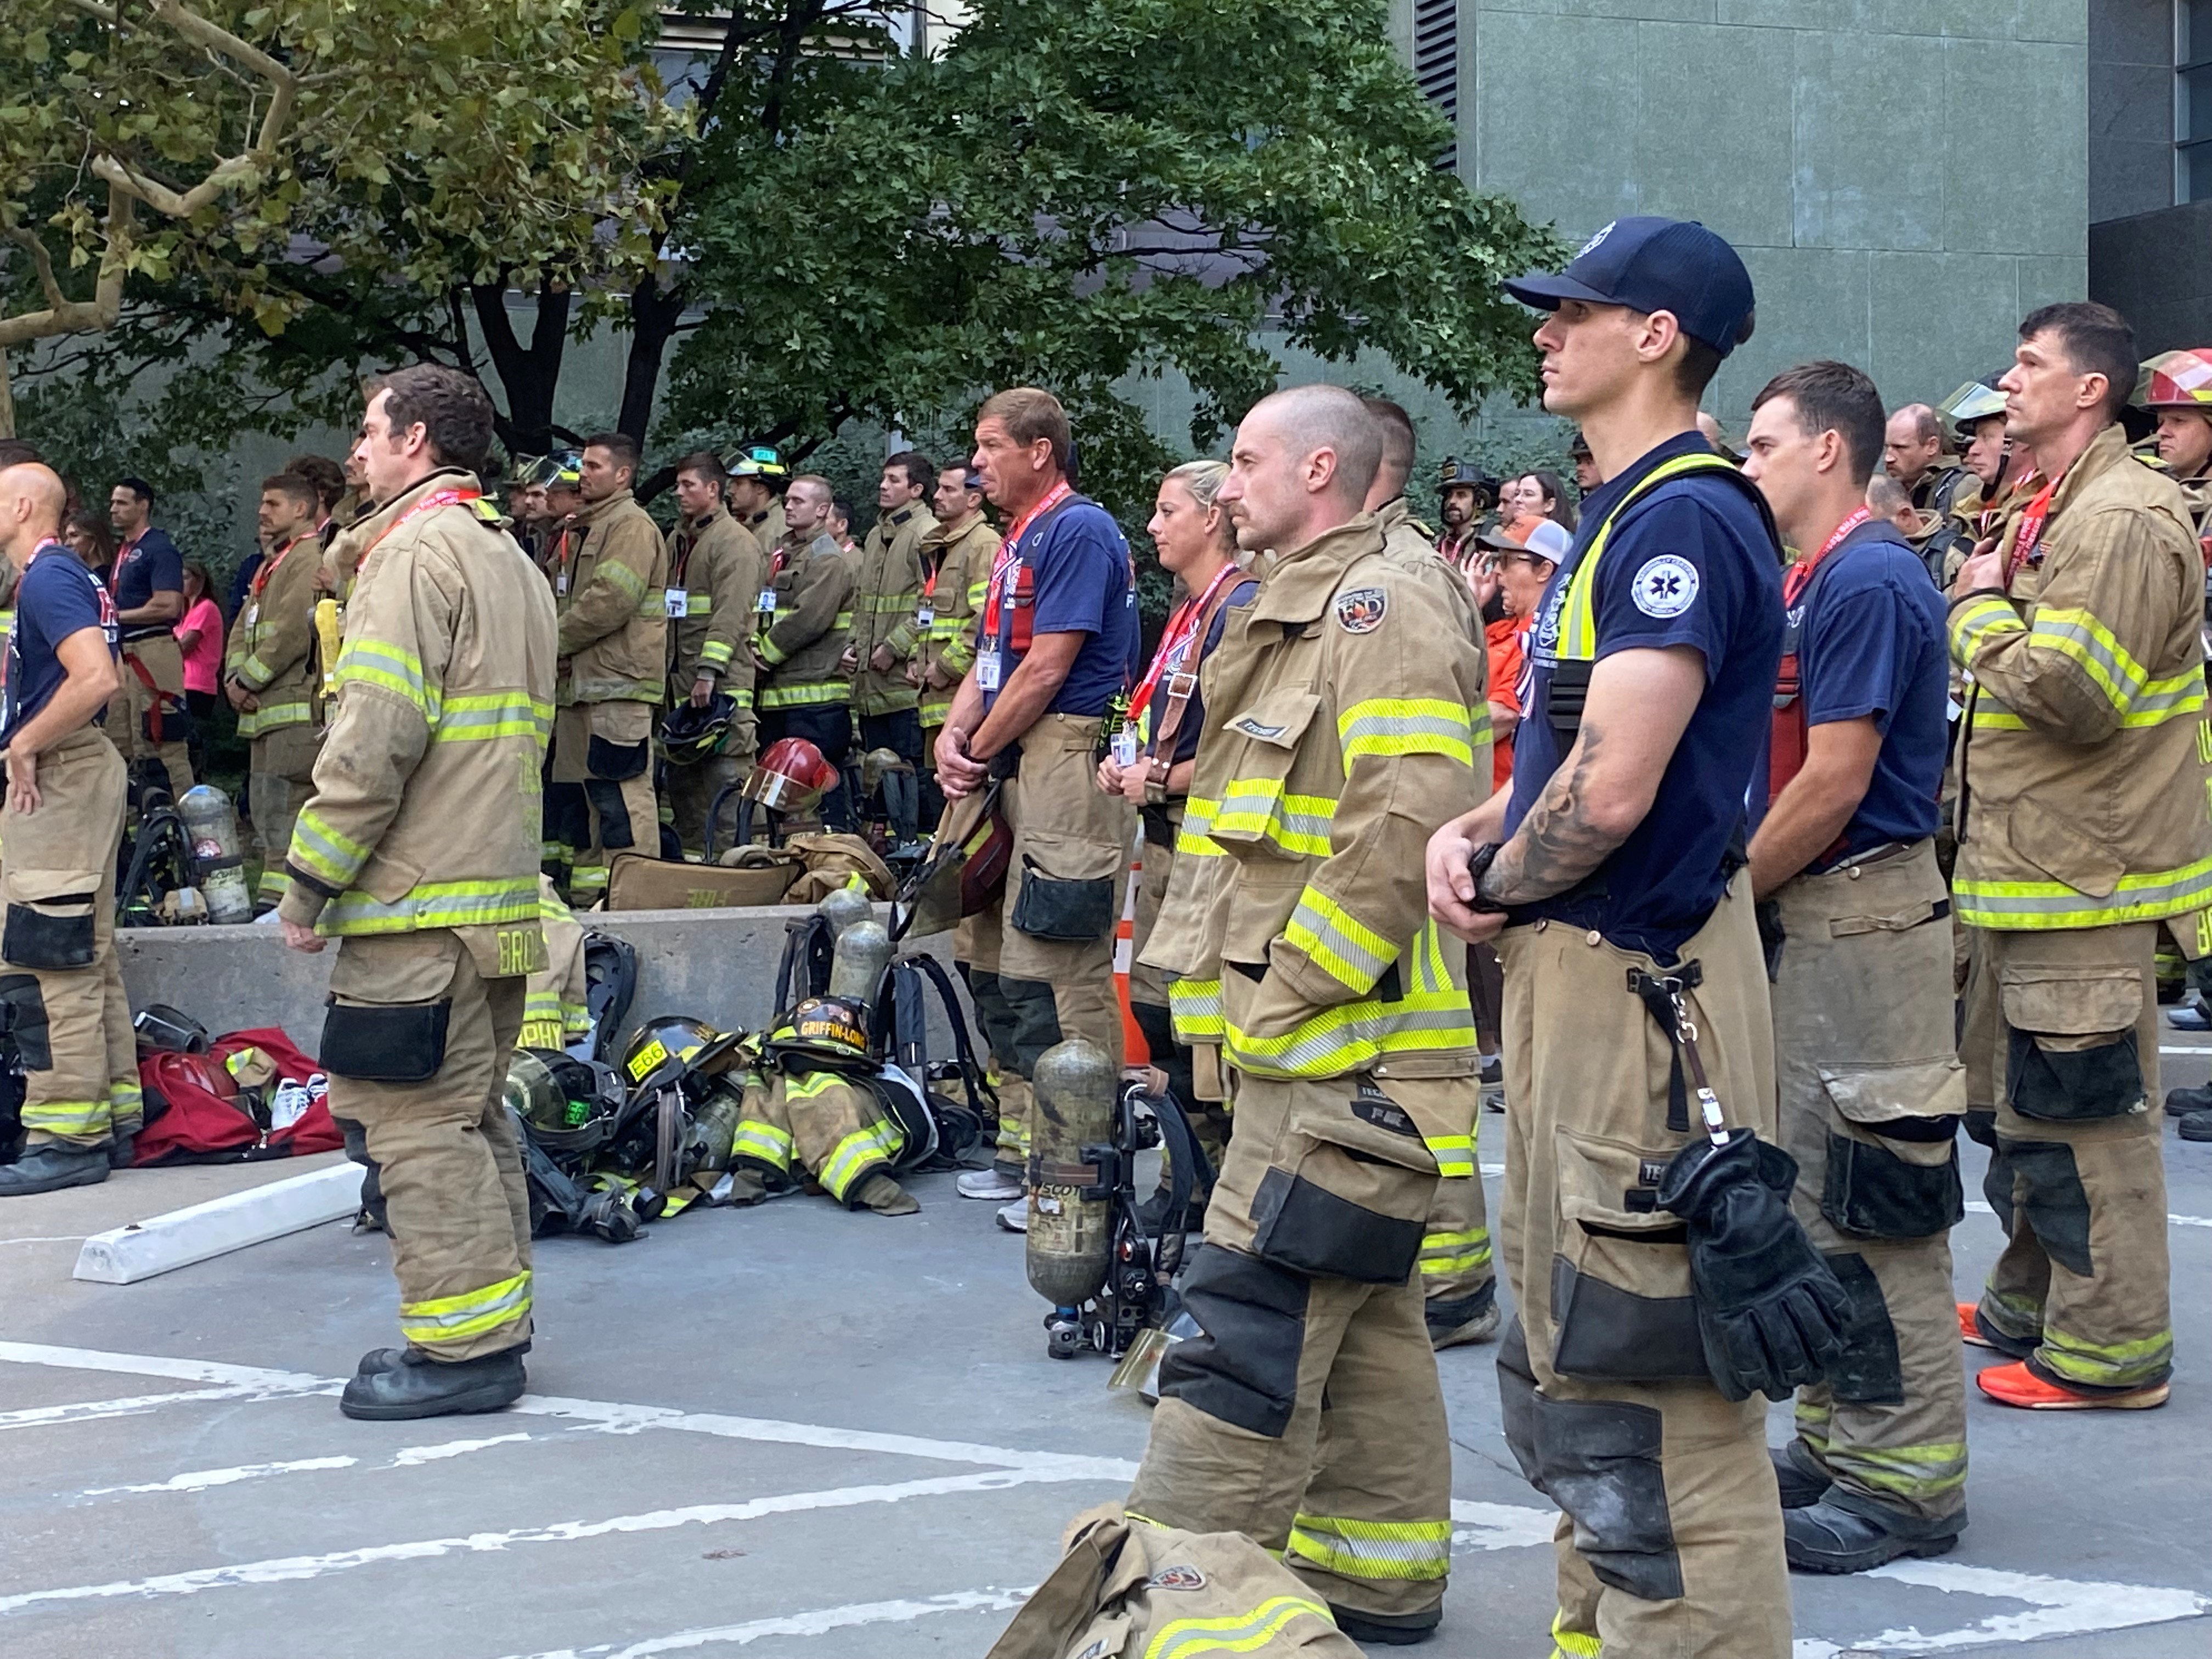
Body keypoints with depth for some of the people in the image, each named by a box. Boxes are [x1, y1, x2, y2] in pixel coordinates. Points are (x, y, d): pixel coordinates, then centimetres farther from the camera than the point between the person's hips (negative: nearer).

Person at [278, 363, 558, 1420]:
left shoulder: (416, 551, -10)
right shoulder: (512, 559, 21)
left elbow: (376, 737, -19)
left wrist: (308, 881, -12)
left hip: (419, 899, -10)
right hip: (500, 891, 10)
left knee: (421, 1124, -6)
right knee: (473, 1115, 15)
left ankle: (463, 1350, -4)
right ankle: (494, 1328, 21)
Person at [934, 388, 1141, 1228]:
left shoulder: (1079, 531, -10)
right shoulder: (1014, 542, 21)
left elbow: (1047, 669, -15)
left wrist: (980, 751, -6)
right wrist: (953, 734, 2)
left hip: (1066, 767, -11)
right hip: (1011, 772, 11)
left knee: (1056, 977, -11)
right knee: (989, 963, 13)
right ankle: (1023, 1148, 22)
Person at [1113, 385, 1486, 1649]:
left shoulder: (1382, 611, -13)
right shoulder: (1301, 615, 19)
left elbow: (1406, 828, -24)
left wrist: (1294, 981, -19)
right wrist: (1255, 993, 16)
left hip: (1351, 1046, -10)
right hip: (1318, 1047, 10)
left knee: (1254, 1321, -9)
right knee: (1362, 1321, 16)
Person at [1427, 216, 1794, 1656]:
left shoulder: (1685, 517, -17)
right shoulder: (1619, 513, 15)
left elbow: (1612, 790, -25)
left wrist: (1501, 884, -8)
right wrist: (1468, 833, 2)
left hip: (1638, 980, -11)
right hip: (1574, 963, 11)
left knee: (1644, 1377, -6)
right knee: (1569, 1354, 20)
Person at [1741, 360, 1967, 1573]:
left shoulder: (1867, 580, -15)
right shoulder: (1809, 580, 15)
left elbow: (1834, 784, -19)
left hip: (1860, 921, -10)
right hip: (1803, 920, 10)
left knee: (1865, 1213, -6)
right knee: (1813, 1205, 15)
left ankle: (1906, 1482, 2)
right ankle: (1836, 1443, 24)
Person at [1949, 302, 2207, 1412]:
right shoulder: (2047, 514, 18)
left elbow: (2071, 691, -26)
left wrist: (1981, 610, -12)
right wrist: (1984, 605, 8)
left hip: (2084, 871, -11)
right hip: (2028, 864, 11)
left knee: (2080, 1111, -5)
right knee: (2016, 1102, 19)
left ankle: (2111, 1348, 3)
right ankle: (2030, 1306, 33)